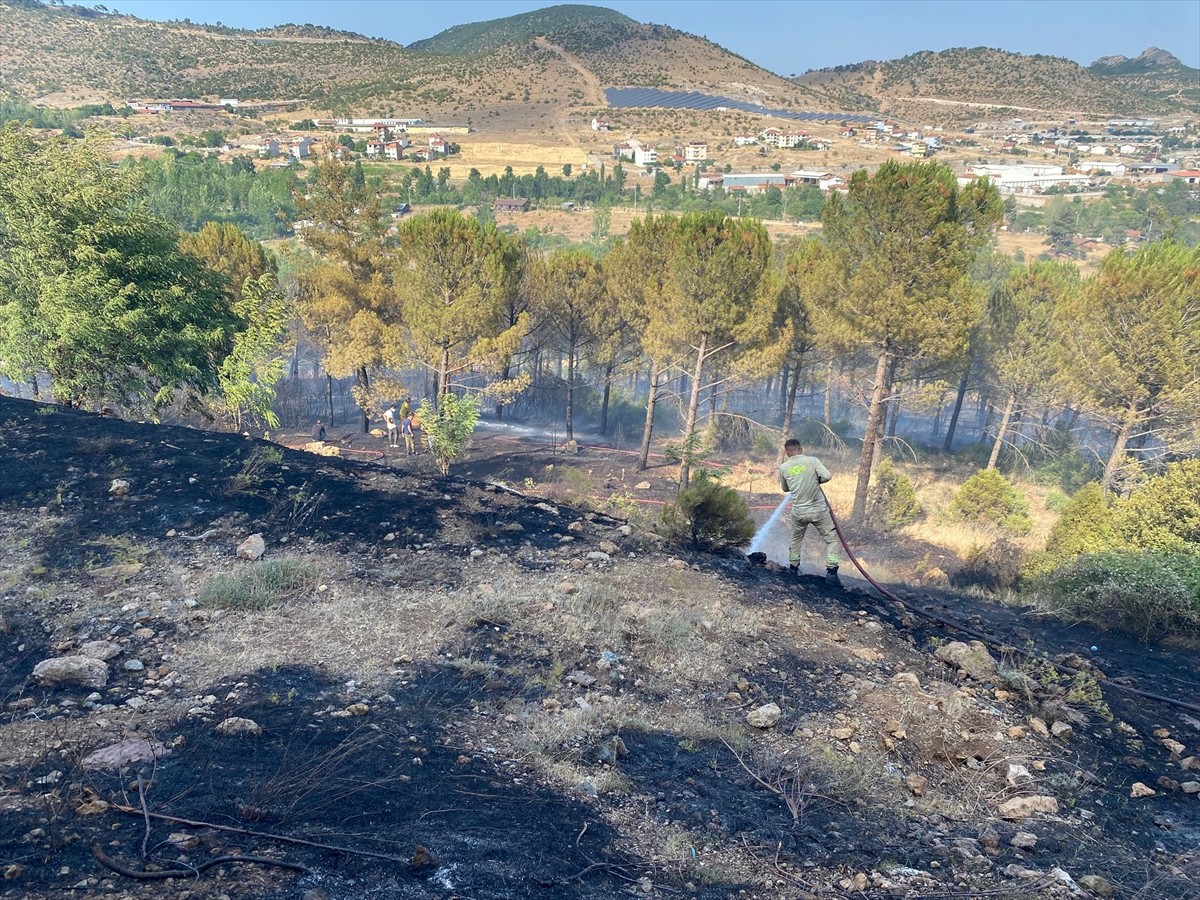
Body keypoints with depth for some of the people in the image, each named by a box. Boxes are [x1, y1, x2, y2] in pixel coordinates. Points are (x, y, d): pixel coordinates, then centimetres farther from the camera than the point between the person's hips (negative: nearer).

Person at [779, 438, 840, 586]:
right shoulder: (812, 460, -7)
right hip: (819, 510, -3)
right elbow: (827, 476, -17)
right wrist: (817, 481, 3)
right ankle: (831, 572, -2)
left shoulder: (783, 467, 1)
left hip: (799, 512, 3)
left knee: (796, 539, 26)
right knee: (831, 539, 10)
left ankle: (793, 568, 35)